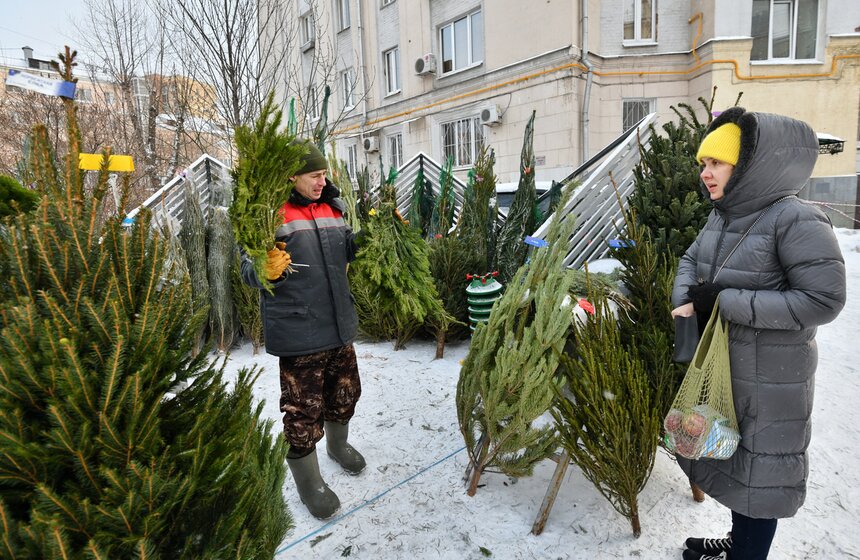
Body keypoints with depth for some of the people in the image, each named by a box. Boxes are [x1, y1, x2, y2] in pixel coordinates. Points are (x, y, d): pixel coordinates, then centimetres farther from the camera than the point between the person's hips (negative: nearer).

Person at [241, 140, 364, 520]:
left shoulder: (332, 207, 8)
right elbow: (248, 269, -12)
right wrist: (266, 270, -34)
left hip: (339, 325, 7)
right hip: (298, 331, -7)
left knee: (344, 392, 23)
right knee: (303, 410, 5)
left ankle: (337, 444, 51)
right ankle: (308, 481, 28)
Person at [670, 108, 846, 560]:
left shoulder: (795, 220, -19)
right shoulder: (723, 216, 4)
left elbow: (823, 299, -22)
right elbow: (690, 260, 15)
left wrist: (727, 301, -24)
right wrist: (685, 301, -5)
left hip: (768, 378, -8)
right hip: (720, 365, 8)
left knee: (756, 472, 9)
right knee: (730, 460, 23)